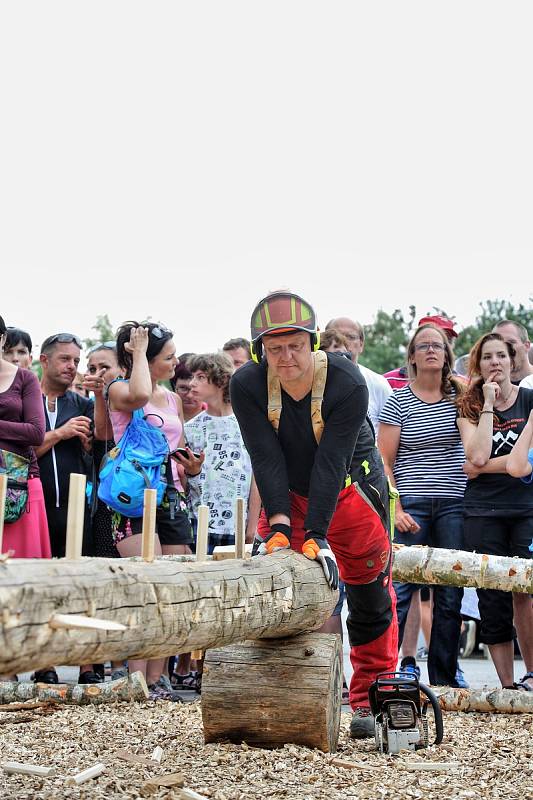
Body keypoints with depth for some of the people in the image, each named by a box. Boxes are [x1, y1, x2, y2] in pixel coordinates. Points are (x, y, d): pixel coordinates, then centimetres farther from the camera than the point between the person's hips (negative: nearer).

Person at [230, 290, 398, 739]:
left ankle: (369, 700, 11)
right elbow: (267, 458, -24)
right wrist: (279, 526, -33)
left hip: (349, 488, -2)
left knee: (370, 597, 1)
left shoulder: (349, 385, -29)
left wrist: (317, 535, -35)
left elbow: (331, 462, -31)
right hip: (287, 492, 2)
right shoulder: (247, 386, -22)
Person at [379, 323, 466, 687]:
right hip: (411, 505, -3)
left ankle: (444, 677, 12)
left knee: (450, 595, 4)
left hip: (453, 506, 3)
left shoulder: (458, 394, 8)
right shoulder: (398, 402, 1)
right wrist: (395, 510, -10)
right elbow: (383, 461, -1)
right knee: (399, 591, -8)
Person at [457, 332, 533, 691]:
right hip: (483, 512, 1)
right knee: (493, 601, 1)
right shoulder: (469, 407, 8)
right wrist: (488, 404, -6)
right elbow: (478, 456, -9)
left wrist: (483, 467, -8)